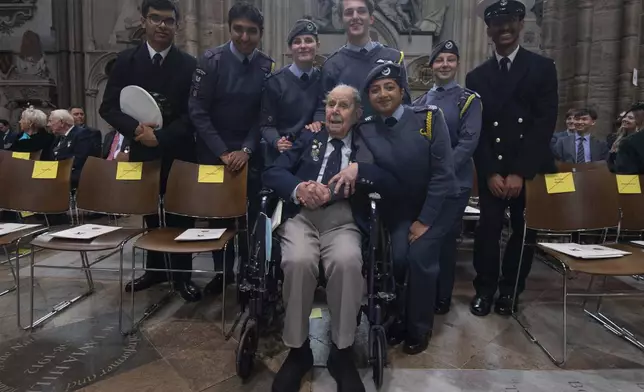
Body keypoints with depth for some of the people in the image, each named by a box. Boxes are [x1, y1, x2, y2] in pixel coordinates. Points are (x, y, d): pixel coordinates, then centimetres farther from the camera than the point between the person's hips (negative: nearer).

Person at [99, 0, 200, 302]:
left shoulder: (189, 65, -3)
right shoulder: (126, 61, 2)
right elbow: (109, 107, -1)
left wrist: (160, 136, -19)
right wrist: (136, 129, -19)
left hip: (178, 153, -2)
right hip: (142, 151, 3)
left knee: (180, 214, 5)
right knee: (150, 213, 15)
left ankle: (182, 274, 18)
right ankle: (155, 268, 31)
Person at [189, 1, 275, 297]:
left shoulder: (267, 67, -1)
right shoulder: (211, 60, -6)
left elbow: (265, 115, -1)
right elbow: (198, 111, -10)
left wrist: (246, 150, -14)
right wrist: (222, 151, -16)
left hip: (251, 153, 1)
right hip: (214, 150, -1)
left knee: (252, 211, 1)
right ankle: (222, 270, 22)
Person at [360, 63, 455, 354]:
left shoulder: (429, 117, -14)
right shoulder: (365, 129, -7)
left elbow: (443, 172, -15)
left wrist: (425, 219, -14)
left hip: (435, 205, -1)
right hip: (397, 208, 2)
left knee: (420, 258, -14)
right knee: (396, 258, -15)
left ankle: (419, 329, 11)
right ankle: (395, 319, 13)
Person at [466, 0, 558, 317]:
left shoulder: (543, 68, 3)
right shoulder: (477, 76, 8)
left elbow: (545, 124, -6)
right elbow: (474, 130, 2)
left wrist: (520, 172, -14)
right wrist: (490, 172, -9)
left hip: (531, 168, 0)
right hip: (492, 170, 1)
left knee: (525, 231, 7)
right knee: (488, 229, -6)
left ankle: (510, 289, 25)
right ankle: (485, 289, 13)